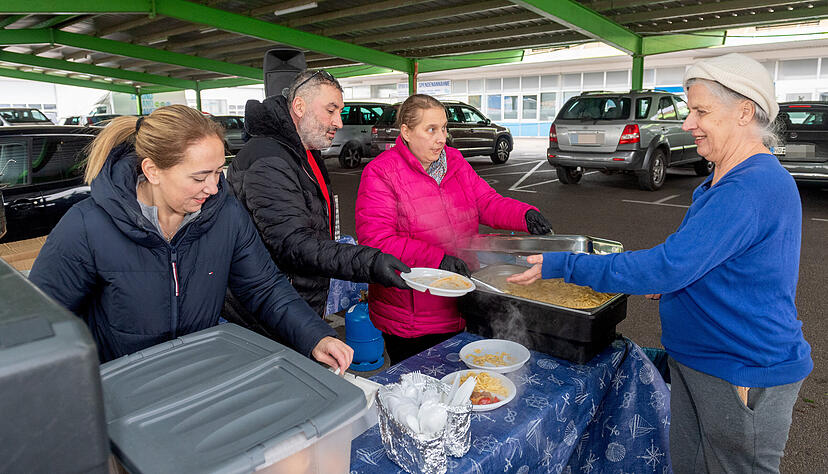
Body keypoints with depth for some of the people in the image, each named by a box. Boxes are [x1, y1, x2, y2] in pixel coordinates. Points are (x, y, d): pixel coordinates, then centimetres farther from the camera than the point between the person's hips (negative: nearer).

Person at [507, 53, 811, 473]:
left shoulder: (754, 187, -26)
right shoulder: (729, 179, 9)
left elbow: (669, 266, -33)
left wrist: (564, 265, -29)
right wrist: (670, 279, 5)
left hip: (745, 377, -9)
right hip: (694, 360, 10)